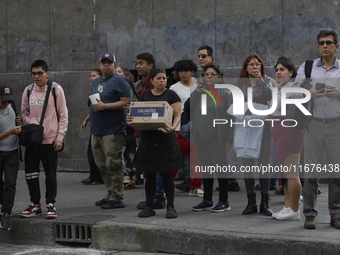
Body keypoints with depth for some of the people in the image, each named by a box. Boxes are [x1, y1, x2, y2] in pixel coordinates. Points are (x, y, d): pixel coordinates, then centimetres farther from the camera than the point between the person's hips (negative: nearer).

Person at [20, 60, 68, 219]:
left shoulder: (56, 89, -2)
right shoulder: (28, 91, 8)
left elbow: (63, 115, -2)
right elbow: (24, 113, 16)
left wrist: (60, 137, -8)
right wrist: (31, 125, -4)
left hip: (50, 139, -3)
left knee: (51, 174, 2)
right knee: (30, 173, 4)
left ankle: (51, 205, 11)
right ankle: (35, 204, 16)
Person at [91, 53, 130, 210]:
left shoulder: (119, 81, -6)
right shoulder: (96, 82, 19)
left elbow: (126, 102, -14)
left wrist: (104, 106, -18)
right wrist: (95, 106, 11)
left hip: (113, 131, -8)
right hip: (96, 131, 8)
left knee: (113, 165, -8)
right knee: (102, 166, 12)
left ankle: (117, 198, -5)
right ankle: (110, 194, 21)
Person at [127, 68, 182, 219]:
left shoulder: (171, 95, 1)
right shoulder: (145, 96, 12)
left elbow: (177, 115, -4)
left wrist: (173, 127, -24)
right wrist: (132, 120, -10)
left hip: (165, 139, -3)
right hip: (148, 138, 3)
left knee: (166, 174, -2)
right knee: (149, 174, 7)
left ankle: (170, 207, 4)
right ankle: (149, 207, 14)